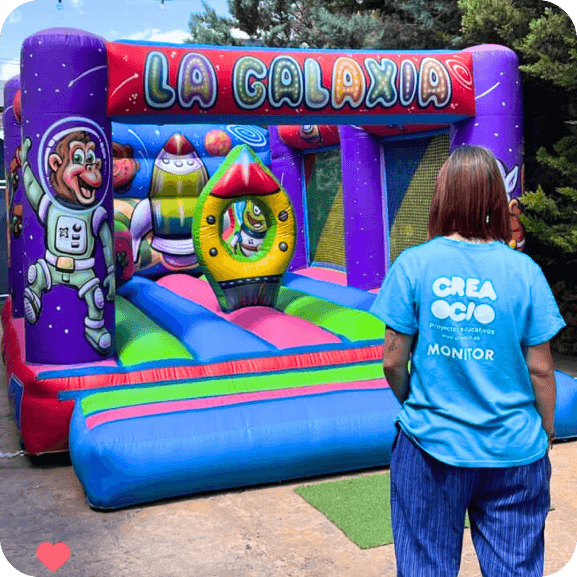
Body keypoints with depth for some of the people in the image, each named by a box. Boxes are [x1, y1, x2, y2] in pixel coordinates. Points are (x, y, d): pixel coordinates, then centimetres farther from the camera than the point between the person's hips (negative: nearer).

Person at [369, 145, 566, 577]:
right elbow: (540, 369, -3)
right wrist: (546, 432, 13)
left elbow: (393, 362, -5)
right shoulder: (524, 271, -7)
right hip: (514, 452, 1)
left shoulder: (413, 265, -9)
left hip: (432, 445, 0)